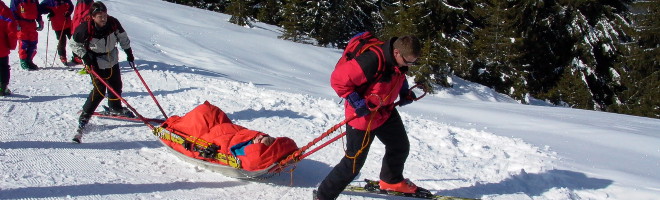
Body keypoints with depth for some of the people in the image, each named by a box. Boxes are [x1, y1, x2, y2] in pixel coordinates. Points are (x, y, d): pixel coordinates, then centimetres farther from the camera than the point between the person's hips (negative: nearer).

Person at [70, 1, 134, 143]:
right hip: (97, 64, -5)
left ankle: (115, 108, 42)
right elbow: (74, 44, -10)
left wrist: (128, 51, 10)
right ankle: (84, 116, 0)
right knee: (99, 91, -12)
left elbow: (122, 37, 5)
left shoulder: (113, 23, -16)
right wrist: (85, 56, -18)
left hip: (112, 60, 5)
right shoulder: (85, 29, -26)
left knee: (116, 86, 15)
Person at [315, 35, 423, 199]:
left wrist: (404, 92, 4)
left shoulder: (399, 59, -8)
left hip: (386, 112, 8)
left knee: (401, 147, 21)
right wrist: (357, 103, -29)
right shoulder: (373, 61, -35)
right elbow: (338, 79, -31)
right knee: (354, 162, -2)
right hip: (363, 115, -8)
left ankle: (391, 181, 48)